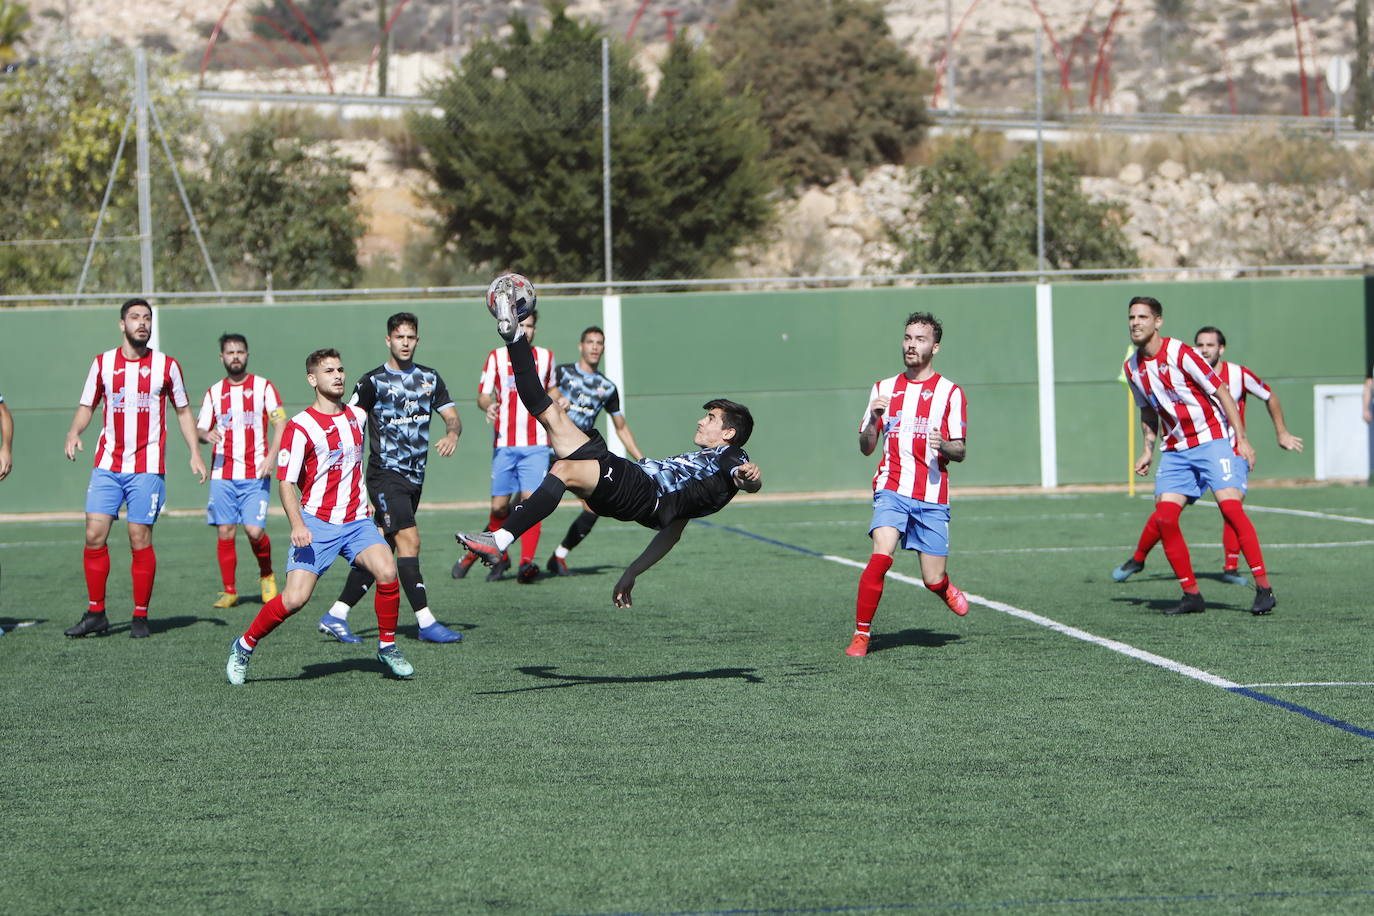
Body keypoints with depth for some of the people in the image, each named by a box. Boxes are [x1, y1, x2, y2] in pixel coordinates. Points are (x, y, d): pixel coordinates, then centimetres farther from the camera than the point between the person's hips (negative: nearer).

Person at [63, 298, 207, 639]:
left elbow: (183, 411, 11)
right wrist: (74, 433, -7)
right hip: (107, 466, 2)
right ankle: (95, 614, 3)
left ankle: (140, 617, 6)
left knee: (140, 540, -4)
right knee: (94, 535, -6)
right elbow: (86, 406, 13)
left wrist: (195, 453, 3)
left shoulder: (166, 365, 3)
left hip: (147, 467, -2)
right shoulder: (103, 363, 7)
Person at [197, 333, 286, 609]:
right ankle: (228, 591, 9)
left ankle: (266, 576, 15)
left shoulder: (263, 387, 4)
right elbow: (199, 429, 14)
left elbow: (280, 424, 1)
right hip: (222, 474, 3)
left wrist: (270, 457, -12)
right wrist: (206, 434, -11)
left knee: (254, 530, -12)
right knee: (225, 531, -1)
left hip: (255, 474, -3)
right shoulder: (214, 392, 12)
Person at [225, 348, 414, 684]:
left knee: (387, 571, -22)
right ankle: (244, 647, 10)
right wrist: (297, 525, -23)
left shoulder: (358, 416, 10)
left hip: (357, 520, 4)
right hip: (316, 524, -4)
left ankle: (387, 646, -2)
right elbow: (285, 482, -11)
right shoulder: (300, 426, -8)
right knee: (294, 598, -14)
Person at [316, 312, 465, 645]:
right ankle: (426, 621, -16)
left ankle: (336, 616, 13)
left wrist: (452, 434, -16)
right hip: (385, 475, -6)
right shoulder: (373, 381, -4)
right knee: (409, 539, -17)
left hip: (414, 477, 6)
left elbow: (452, 415, 8)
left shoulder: (429, 378, 11)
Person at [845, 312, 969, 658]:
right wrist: (873, 419, -7)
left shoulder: (950, 392, 5)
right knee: (881, 555, -24)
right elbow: (866, 447, 12)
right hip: (892, 489, 0)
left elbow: (960, 451, 4)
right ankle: (861, 633, -16)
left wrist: (943, 446, -19)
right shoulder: (883, 388, 12)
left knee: (933, 579, 1)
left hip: (932, 497, 0)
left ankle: (944, 587, 38)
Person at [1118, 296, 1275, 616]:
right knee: (1163, 517, -9)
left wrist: (1242, 438, -16)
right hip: (1176, 451, 6)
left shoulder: (1180, 353, -13)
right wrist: (1148, 450, 12)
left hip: (1214, 440, -6)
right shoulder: (1133, 368, 7)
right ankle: (1191, 595, 1)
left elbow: (1221, 392, -11)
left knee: (1230, 505, -22)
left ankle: (1264, 588, -17)